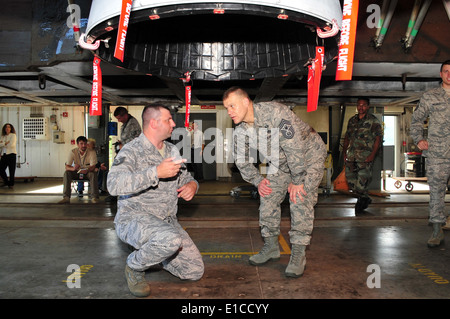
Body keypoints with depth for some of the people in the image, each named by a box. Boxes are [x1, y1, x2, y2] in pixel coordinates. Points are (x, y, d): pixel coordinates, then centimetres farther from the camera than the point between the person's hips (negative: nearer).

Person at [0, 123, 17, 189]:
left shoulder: (13, 135, 2)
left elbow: (11, 145, -11)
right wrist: (6, 143, -11)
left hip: (11, 154, -5)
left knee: (12, 170, -4)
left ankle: (11, 184, 5)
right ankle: (6, 182, 22)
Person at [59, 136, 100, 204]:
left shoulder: (92, 152, -15)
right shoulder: (73, 152, -11)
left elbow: (93, 167, -20)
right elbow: (67, 166, -14)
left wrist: (87, 170, -43)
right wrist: (73, 168, -38)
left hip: (87, 172, -2)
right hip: (76, 172, 2)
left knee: (93, 174, -34)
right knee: (66, 173, -25)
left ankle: (94, 197, -31)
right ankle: (66, 197, -26)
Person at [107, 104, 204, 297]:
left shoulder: (172, 150, 11)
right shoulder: (132, 150, -12)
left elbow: (185, 178, 20)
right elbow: (114, 184, -29)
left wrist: (192, 185, -5)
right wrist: (156, 173, -34)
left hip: (167, 221, 7)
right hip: (134, 219, -6)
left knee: (195, 271, -1)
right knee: (171, 239, -38)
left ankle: (153, 252, 24)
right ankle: (134, 267, -5)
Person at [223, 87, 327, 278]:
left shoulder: (274, 113, -33)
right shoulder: (240, 131, -10)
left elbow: (295, 147, -32)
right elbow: (241, 160, 6)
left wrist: (297, 180, -26)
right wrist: (257, 180, -4)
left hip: (309, 156, -6)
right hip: (282, 162, 7)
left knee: (300, 200, -18)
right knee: (268, 197, -1)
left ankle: (298, 255, -8)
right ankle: (271, 247, 14)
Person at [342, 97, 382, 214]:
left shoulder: (373, 121, 0)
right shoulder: (352, 120, 16)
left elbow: (378, 138, -5)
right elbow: (347, 137, 20)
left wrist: (372, 155, -15)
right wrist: (344, 152, 10)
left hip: (366, 156, -5)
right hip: (351, 155, 5)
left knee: (362, 180, -10)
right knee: (350, 179, 3)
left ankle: (362, 200, 14)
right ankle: (365, 199, 23)